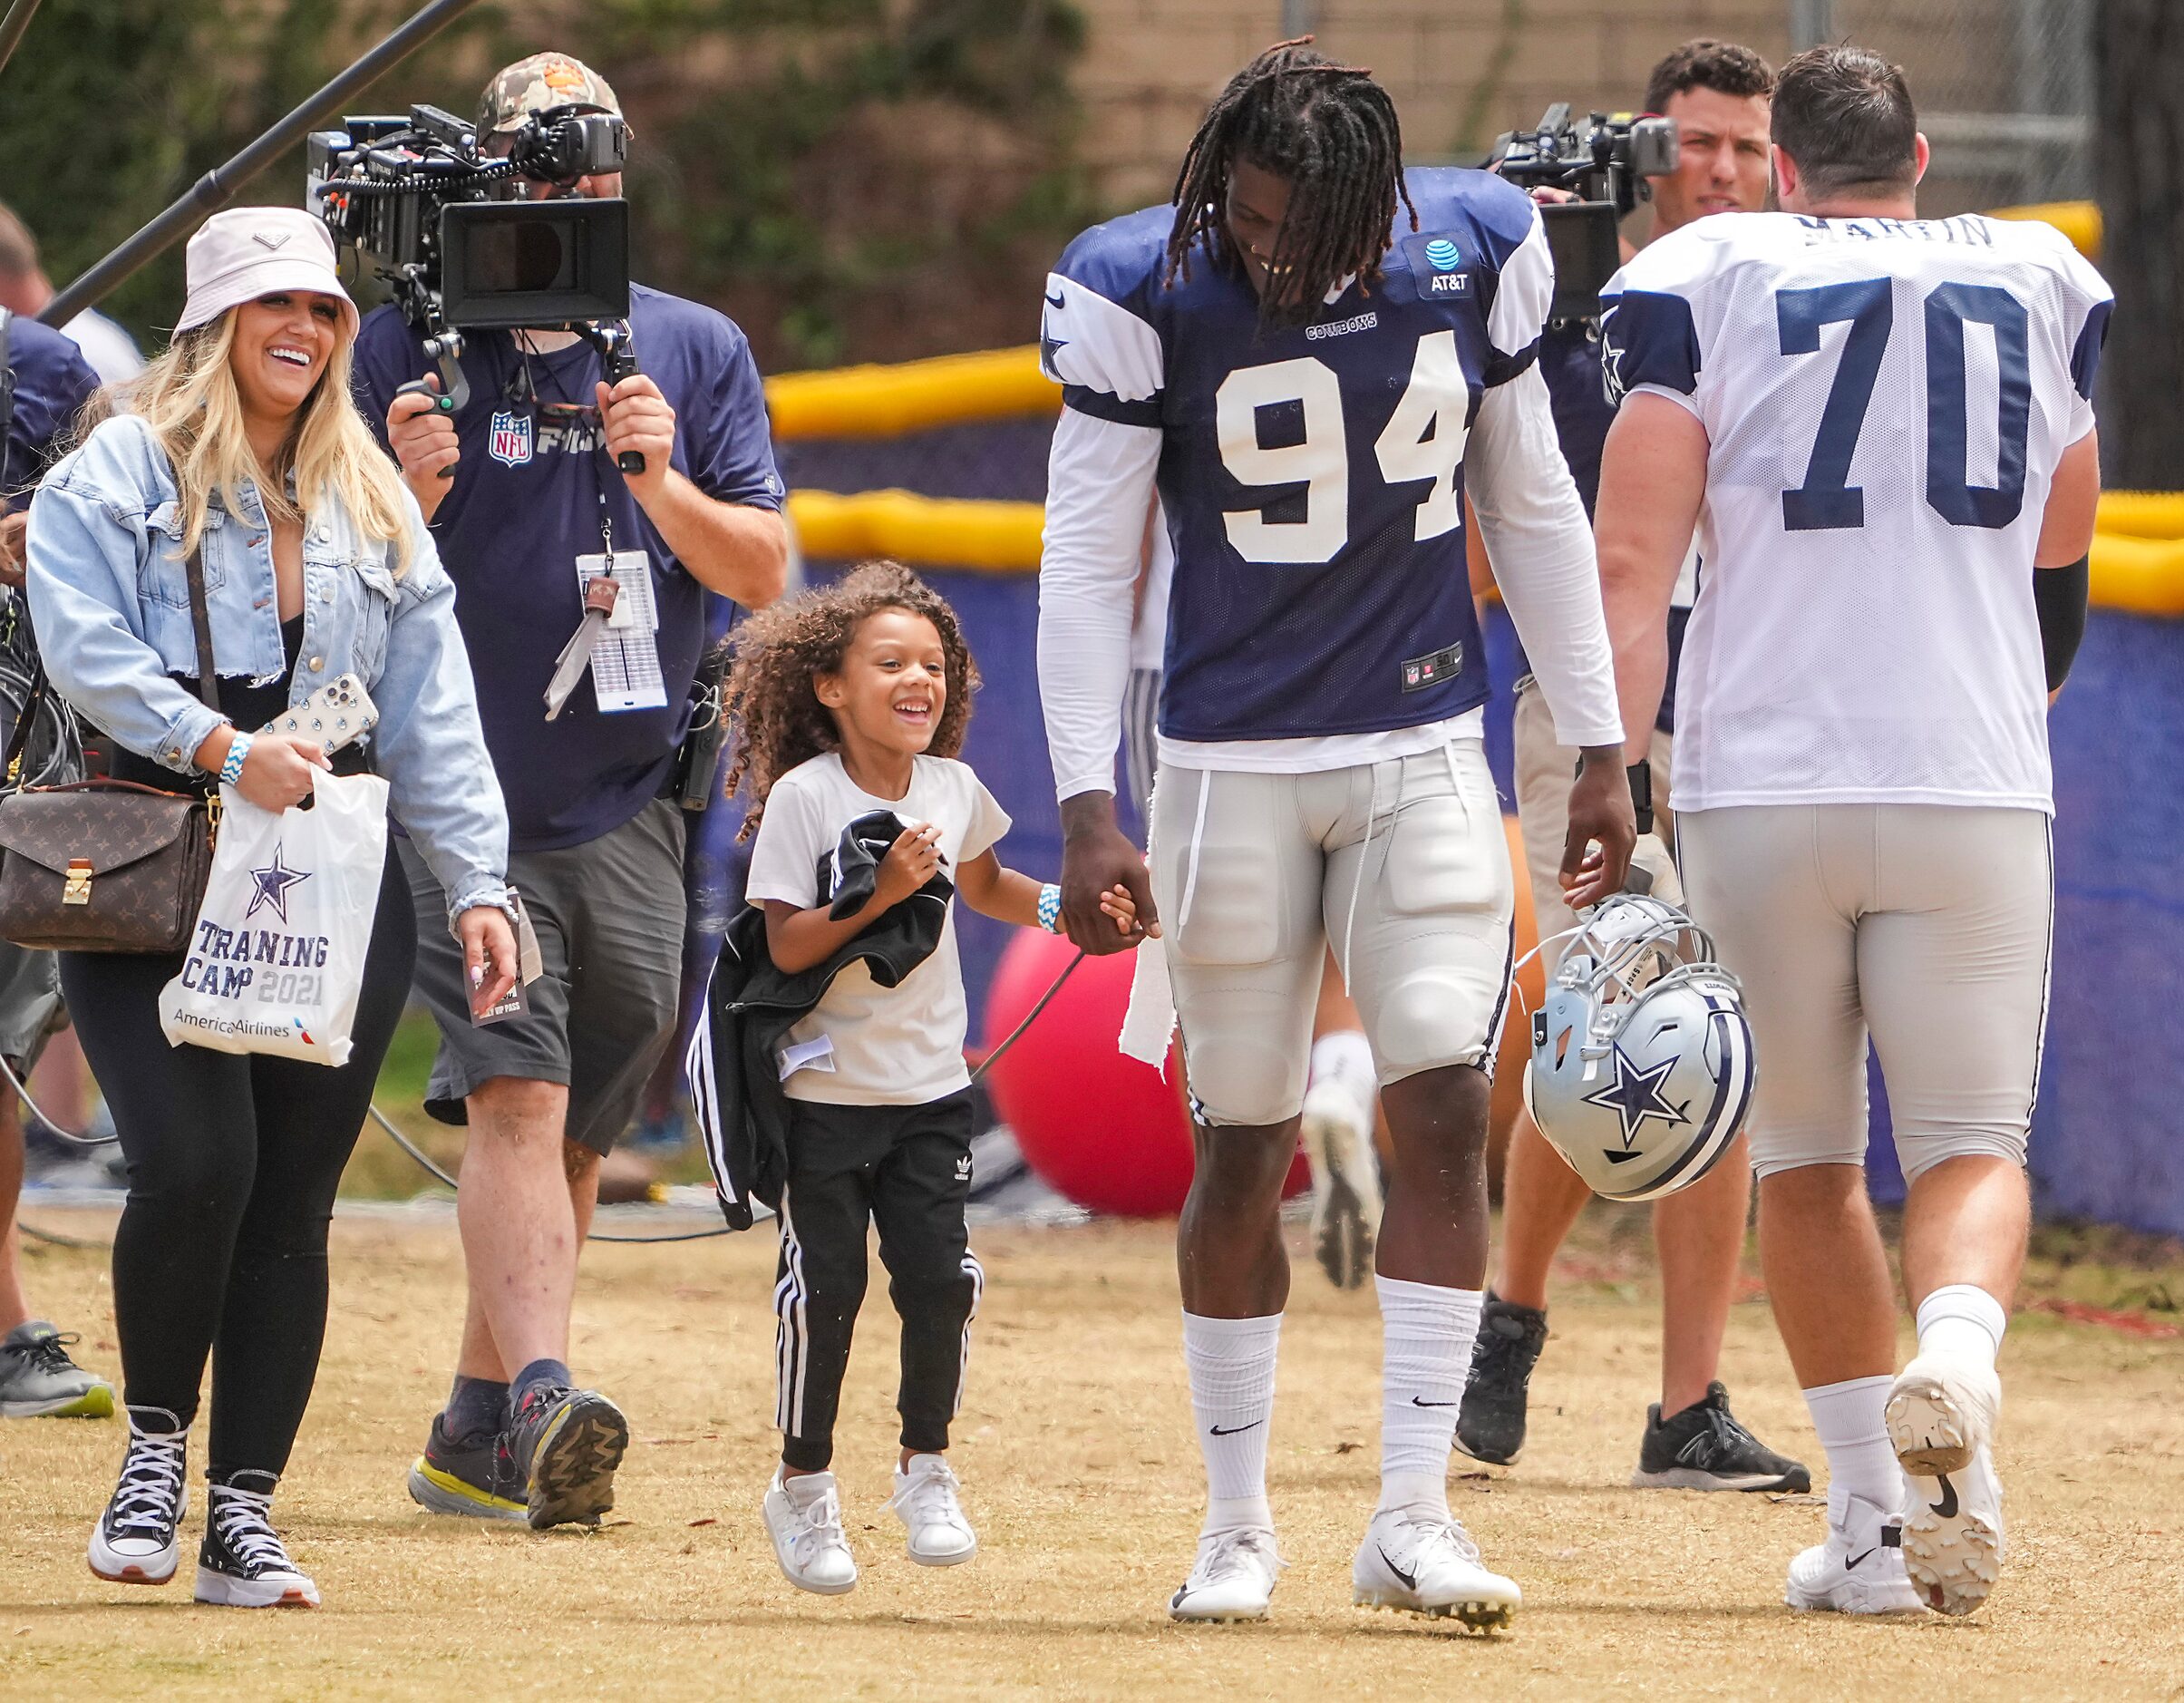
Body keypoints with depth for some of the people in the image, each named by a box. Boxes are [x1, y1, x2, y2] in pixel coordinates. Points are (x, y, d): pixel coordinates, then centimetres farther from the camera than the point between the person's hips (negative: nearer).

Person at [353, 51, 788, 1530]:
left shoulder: (698, 352, 6)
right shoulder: (407, 348, -1)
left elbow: (762, 573, 2)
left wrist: (663, 484, -16)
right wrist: (406, 495, -23)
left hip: (631, 810, 3)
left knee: (575, 1135, 8)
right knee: (517, 1098, -19)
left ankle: (477, 1434, 21)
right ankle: (541, 1401, -33)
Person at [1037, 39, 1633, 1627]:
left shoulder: (1476, 254, -5)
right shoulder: (1141, 292, -12)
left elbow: (1534, 506, 7)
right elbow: (1087, 560, -8)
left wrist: (1599, 750, 8)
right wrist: (1088, 806, -15)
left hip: (1427, 754, 2)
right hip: (1233, 768, -2)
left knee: (1445, 1109, -10)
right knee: (1246, 1151, 3)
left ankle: (1413, 1514, -8)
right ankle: (1237, 1524, 16)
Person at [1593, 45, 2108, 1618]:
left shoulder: (1702, 280, 5)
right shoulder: (2046, 283, 14)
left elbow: (1631, 564, -6)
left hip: (1759, 782, -1)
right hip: (1974, 786, 1)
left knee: (1806, 1157, 13)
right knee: (1972, 1138, 8)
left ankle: (1876, 1513, 7)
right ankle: (1956, 1358, -24)